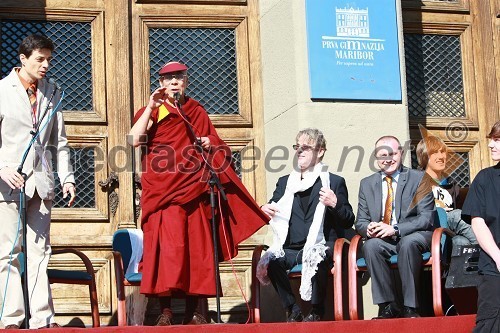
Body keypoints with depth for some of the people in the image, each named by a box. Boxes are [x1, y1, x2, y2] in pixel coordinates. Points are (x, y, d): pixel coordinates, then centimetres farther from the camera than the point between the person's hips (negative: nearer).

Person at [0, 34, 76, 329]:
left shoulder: (52, 93, 12)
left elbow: (59, 142, 16)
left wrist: (67, 178, 6)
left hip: (41, 182, 4)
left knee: (40, 251, 2)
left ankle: (42, 319, 2)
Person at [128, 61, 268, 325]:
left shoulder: (197, 112, 17)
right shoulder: (151, 112, 10)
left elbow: (215, 148, 23)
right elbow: (134, 140, -8)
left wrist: (210, 144, 0)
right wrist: (151, 107, -10)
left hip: (194, 190, 3)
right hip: (162, 192, -3)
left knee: (197, 249, -1)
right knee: (165, 246, -15)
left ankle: (192, 311, 5)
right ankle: (165, 311, -15)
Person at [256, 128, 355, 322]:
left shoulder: (334, 182, 13)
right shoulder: (285, 182, 23)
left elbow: (349, 222, 8)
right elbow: (272, 210, 22)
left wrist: (335, 204, -12)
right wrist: (264, 210, -2)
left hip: (321, 246, -3)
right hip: (291, 249, 3)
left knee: (316, 257, -38)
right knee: (271, 260, -30)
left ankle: (317, 312, -17)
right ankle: (293, 311, -15)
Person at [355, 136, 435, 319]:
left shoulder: (419, 179, 2)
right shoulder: (367, 184, 14)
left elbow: (426, 218, -7)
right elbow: (360, 221, 12)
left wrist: (395, 229, -21)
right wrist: (368, 228, -14)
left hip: (413, 237, -3)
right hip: (382, 241, 3)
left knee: (408, 243, -37)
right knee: (371, 245, -32)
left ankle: (410, 308, -30)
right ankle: (388, 306, -26)